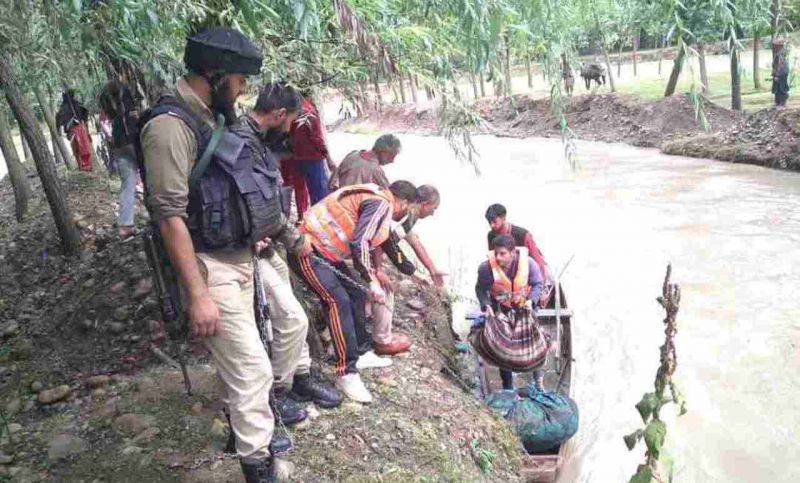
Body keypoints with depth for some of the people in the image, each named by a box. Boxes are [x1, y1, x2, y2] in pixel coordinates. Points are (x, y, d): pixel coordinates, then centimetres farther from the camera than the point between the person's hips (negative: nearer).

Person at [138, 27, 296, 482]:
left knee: (237, 355, 23)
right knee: (254, 368, -5)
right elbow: (170, 216, -23)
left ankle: (243, 420, 43)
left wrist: (287, 232, 18)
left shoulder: (213, 117, 9)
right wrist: (198, 295, -24)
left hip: (240, 257, 9)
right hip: (209, 267, -9)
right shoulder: (170, 125, -20)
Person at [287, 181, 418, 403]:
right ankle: (346, 373, -15)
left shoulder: (374, 198, 17)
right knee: (339, 301, -18)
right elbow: (359, 243, -23)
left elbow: (360, 242, 25)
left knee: (355, 294, 13)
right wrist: (372, 281, -18)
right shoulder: (381, 203, -14)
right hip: (308, 250, -11)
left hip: (326, 251, 11)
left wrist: (373, 273, 31)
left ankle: (360, 353, 26)